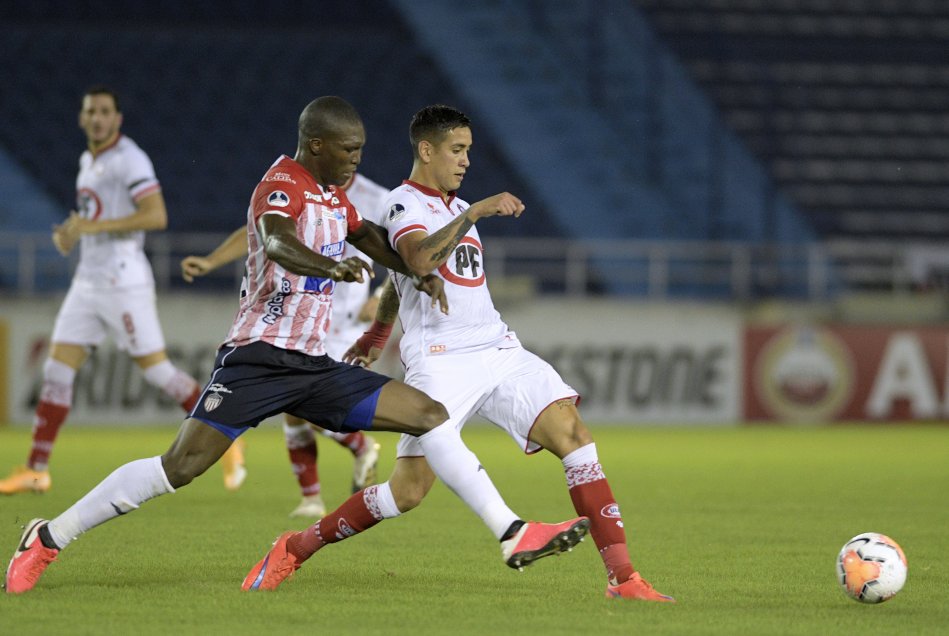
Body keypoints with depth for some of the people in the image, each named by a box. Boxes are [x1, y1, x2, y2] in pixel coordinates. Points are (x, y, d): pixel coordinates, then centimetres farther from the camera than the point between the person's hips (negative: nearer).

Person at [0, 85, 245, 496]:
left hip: (123, 282, -8)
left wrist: (94, 226, -24)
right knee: (56, 371, 2)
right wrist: (70, 233, 10)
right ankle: (36, 470, 3)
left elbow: (156, 216, -22)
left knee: (156, 370, -5)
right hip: (88, 281, 8)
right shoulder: (88, 161, 16)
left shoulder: (130, 160, -11)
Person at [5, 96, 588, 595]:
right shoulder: (282, 185, -13)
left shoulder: (333, 193, 15)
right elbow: (276, 241, -37)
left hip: (315, 368, 8)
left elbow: (368, 235, 38)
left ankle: (513, 534, -3)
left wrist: (419, 273, 23)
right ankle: (49, 539, -4)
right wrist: (332, 266, -56)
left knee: (429, 415, -2)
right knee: (180, 467, -16)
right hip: (259, 357, -8)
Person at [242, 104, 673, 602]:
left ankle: (622, 578, -15)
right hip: (440, 363, -7)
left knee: (572, 433, -12)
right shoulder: (404, 205, -3)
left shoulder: (457, 207, 21)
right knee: (409, 489, -12)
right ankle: (299, 547, 9)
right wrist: (476, 213, -28)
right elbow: (419, 260, -27)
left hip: (499, 351, 7)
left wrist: (376, 333, 47)